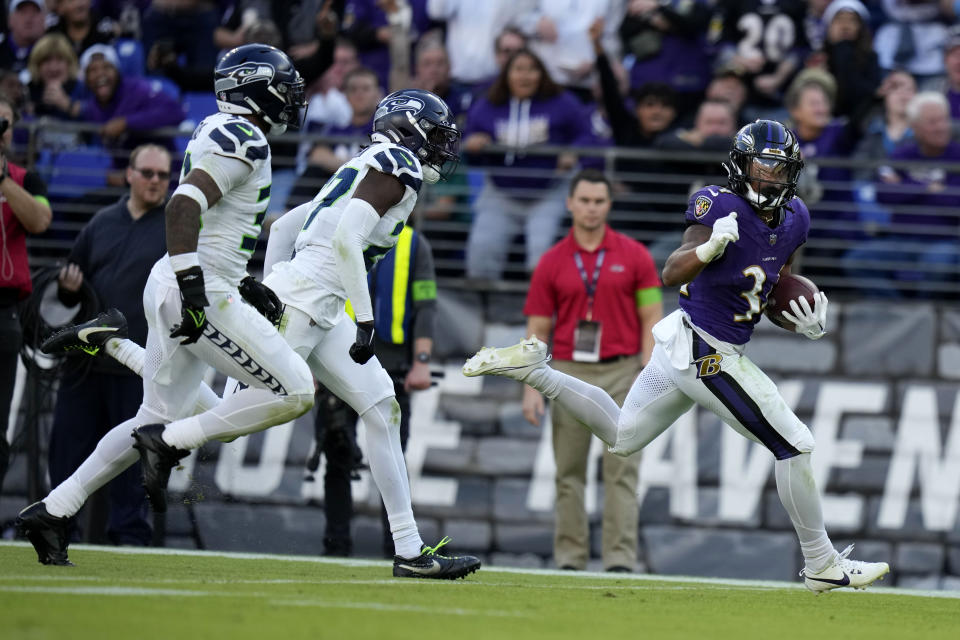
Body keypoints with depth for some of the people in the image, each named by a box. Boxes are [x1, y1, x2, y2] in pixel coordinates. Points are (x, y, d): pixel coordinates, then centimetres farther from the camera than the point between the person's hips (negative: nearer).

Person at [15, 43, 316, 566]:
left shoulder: (218, 134, 19)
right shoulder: (241, 140, -12)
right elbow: (183, 206, -25)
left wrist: (242, 283, 23)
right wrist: (192, 283, -30)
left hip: (184, 288, 10)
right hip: (202, 294, -10)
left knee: (158, 421, 15)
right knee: (295, 392, -10)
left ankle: (50, 513, 14)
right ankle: (169, 444, -10)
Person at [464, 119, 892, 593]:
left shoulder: (793, 219, 4)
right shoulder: (721, 205, -20)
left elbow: (775, 295, 17)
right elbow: (671, 274, -30)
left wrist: (806, 323, -2)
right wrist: (709, 248, -50)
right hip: (706, 354, -9)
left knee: (622, 437, 25)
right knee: (795, 446, -5)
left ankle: (531, 369, 23)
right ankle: (821, 564, 6)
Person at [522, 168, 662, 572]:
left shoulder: (634, 257, 3)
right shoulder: (551, 263, 6)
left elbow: (651, 320, 2)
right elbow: (538, 330, 7)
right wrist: (531, 388, -2)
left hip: (621, 372, -1)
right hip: (569, 372, 1)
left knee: (622, 470, -6)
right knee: (569, 472, 3)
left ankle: (621, 558, -7)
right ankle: (570, 559, 7)